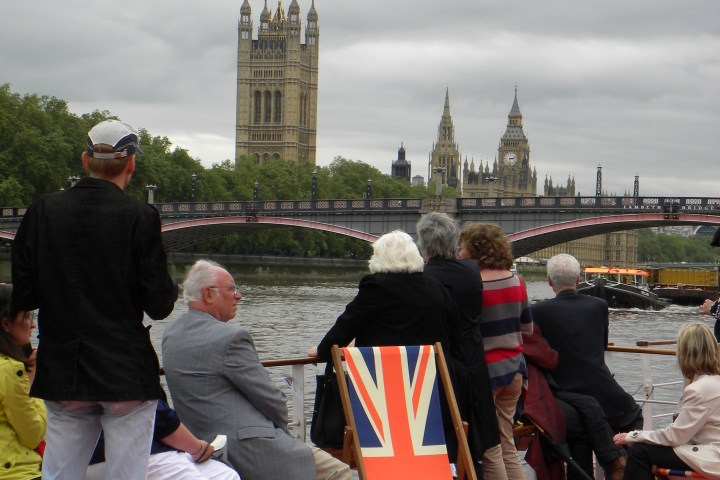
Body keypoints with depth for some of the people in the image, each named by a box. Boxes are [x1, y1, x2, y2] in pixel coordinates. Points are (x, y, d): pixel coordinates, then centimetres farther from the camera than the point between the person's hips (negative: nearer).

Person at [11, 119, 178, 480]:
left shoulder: (42, 211, -1)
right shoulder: (139, 217, -10)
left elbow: (21, 297, 1)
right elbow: (159, 306, -10)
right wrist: (169, 291, 13)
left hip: (62, 377, 3)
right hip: (127, 377, -3)